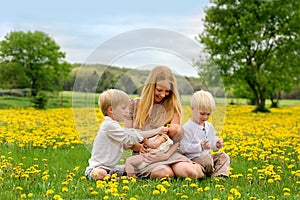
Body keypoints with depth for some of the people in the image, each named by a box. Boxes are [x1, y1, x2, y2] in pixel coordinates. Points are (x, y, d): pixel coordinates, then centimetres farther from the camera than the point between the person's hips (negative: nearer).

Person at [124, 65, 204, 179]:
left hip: (167, 153, 2)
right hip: (143, 155, -2)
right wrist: (139, 146, -18)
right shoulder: (134, 105, 5)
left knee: (189, 172, -29)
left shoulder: (172, 107, 8)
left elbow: (177, 138, 4)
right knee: (165, 173, -36)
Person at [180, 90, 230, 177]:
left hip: (207, 156, 8)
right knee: (208, 161, -32)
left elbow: (212, 144, 20)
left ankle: (218, 174, -23)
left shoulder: (209, 126, 13)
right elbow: (184, 148, -18)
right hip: (193, 158, -8)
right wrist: (200, 147, -28)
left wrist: (217, 145, -4)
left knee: (224, 156, -6)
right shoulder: (187, 128, -14)